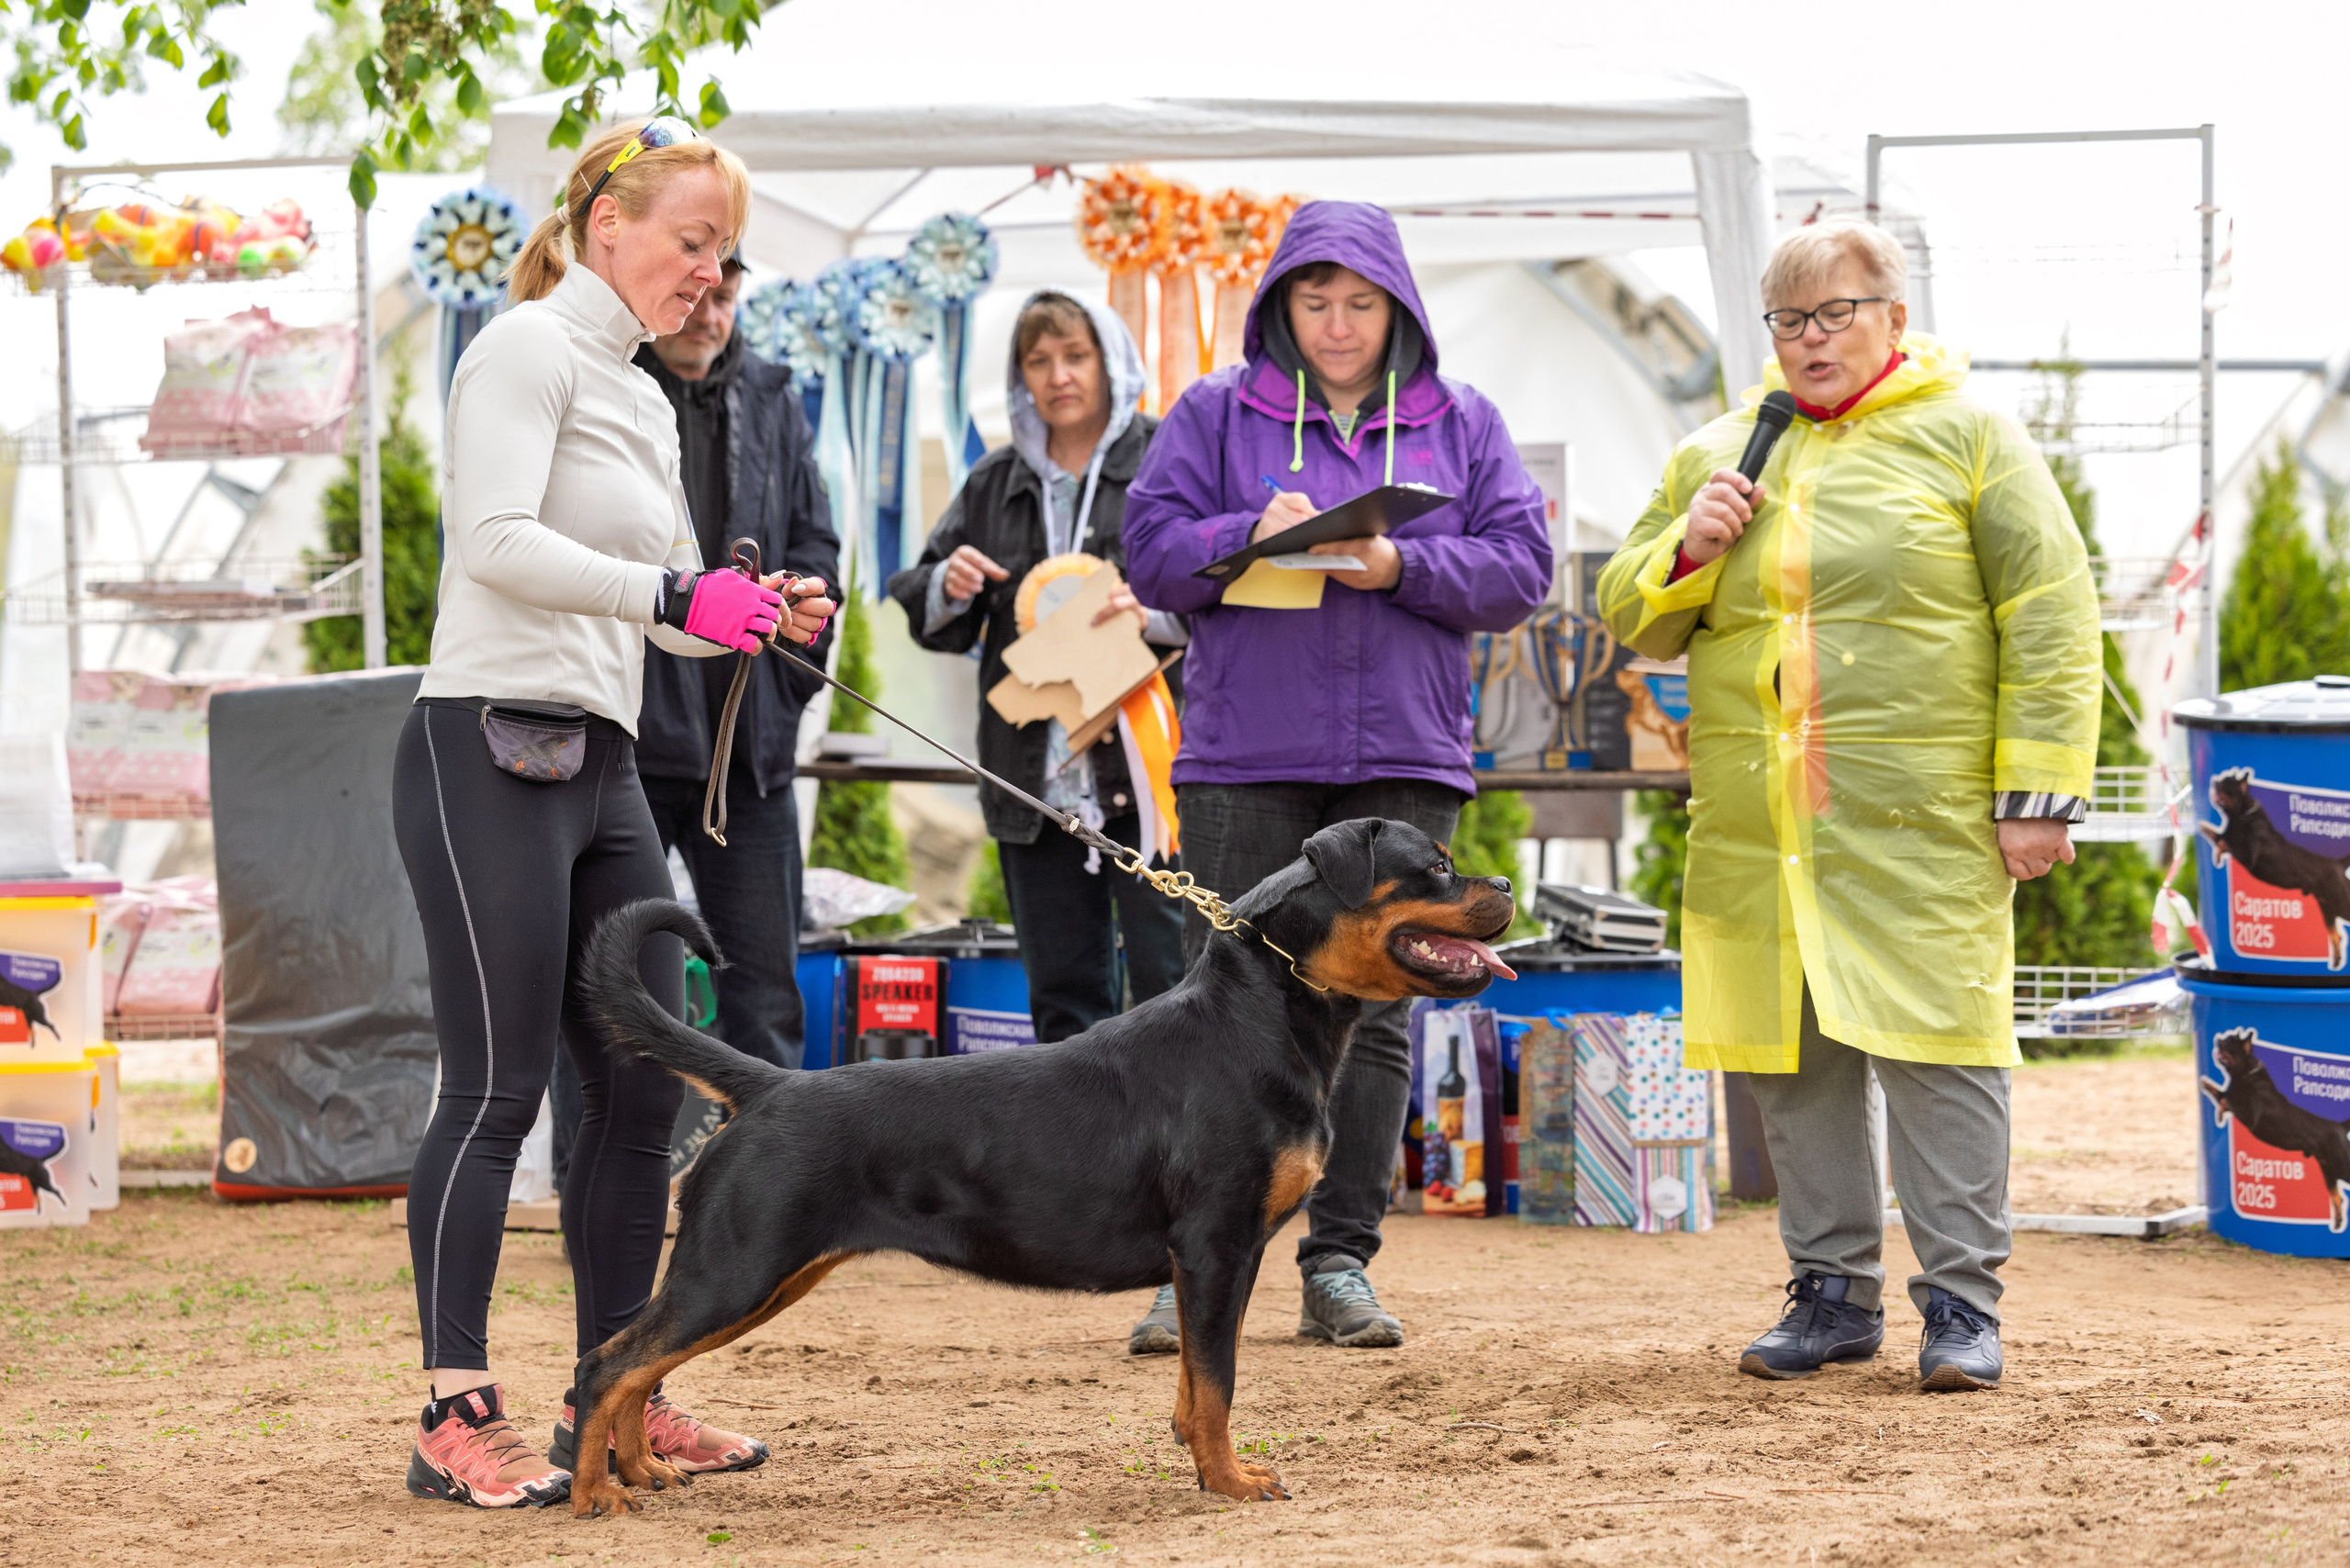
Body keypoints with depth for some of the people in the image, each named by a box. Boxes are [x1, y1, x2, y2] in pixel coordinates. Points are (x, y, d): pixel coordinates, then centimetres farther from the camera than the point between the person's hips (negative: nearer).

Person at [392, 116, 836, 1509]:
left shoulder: (644, 399, 21)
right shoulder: (529, 350, -6)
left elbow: (657, 602, 23)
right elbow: (498, 540, -20)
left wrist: (763, 615, 4)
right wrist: (675, 591, -25)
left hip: (599, 768, 9)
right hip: (491, 753, -9)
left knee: (645, 1084, 9)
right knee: (499, 1089, -9)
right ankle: (457, 1419, -4)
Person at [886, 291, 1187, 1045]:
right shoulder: (994, 482, 17)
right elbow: (927, 618, 22)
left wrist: (1154, 616, -21)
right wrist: (948, 587, -1)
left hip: (1147, 768, -5)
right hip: (1035, 778, 5)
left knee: (1168, 982, -9)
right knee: (1062, 992, 8)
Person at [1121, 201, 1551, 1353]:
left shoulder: (1461, 425, 11)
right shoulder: (1216, 414, 7)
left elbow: (1521, 568, 3)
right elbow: (1151, 552, 1)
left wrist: (1403, 566, -13)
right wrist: (1249, 535, -17)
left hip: (1404, 760, 2)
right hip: (1244, 759, -2)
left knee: (1373, 1014, 3)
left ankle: (1341, 1263, 10)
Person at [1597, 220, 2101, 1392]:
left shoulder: (1966, 438, 3)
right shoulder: (1715, 457, 15)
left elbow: (2049, 620, -1)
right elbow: (1632, 621, 20)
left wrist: (2038, 792, -8)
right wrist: (1686, 549, -2)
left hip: (1921, 822, -4)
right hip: (1756, 828, 4)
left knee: (1935, 1047, -6)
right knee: (1794, 1054, 7)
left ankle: (1961, 1302, 1)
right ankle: (1832, 1293, 17)